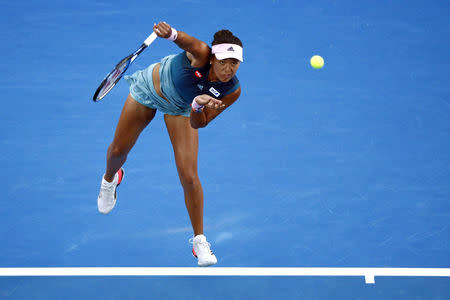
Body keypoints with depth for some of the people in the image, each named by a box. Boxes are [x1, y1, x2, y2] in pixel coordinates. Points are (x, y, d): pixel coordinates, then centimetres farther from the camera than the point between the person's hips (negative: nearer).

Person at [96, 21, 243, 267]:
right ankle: (110, 179, 57)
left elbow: (198, 123, -24)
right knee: (119, 150, 18)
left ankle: (199, 240, 7)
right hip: (150, 88, -1)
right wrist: (171, 33, -81)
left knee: (189, 176, -11)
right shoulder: (201, 55, -37)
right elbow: (186, 40, -58)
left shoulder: (232, 90, -28)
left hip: (181, 109, 1)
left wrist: (198, 106, -45)